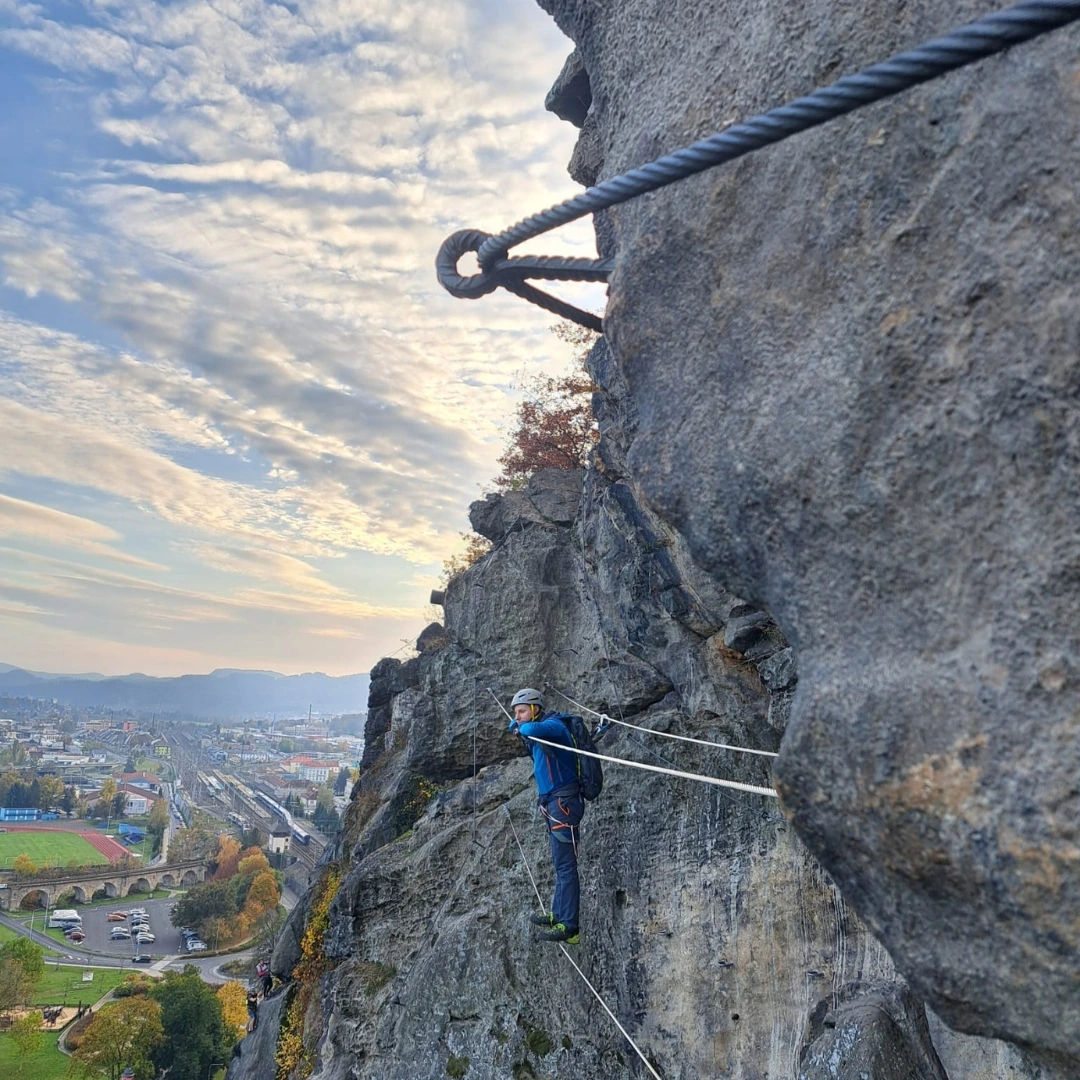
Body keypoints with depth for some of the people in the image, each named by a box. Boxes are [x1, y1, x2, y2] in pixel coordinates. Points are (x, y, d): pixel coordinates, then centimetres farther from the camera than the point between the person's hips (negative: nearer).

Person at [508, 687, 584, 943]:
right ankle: (558, 915, 27)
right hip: (552, 802, 10)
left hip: (563, 802, -10)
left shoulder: (553, 725, -14)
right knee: (560, 863, 17)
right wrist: (516, 726, 6)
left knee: (565, 865, -9)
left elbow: (533, 729, -36)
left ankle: (569, 927, -8)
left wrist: (521, 727, -12)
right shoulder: (538, 733, 13)